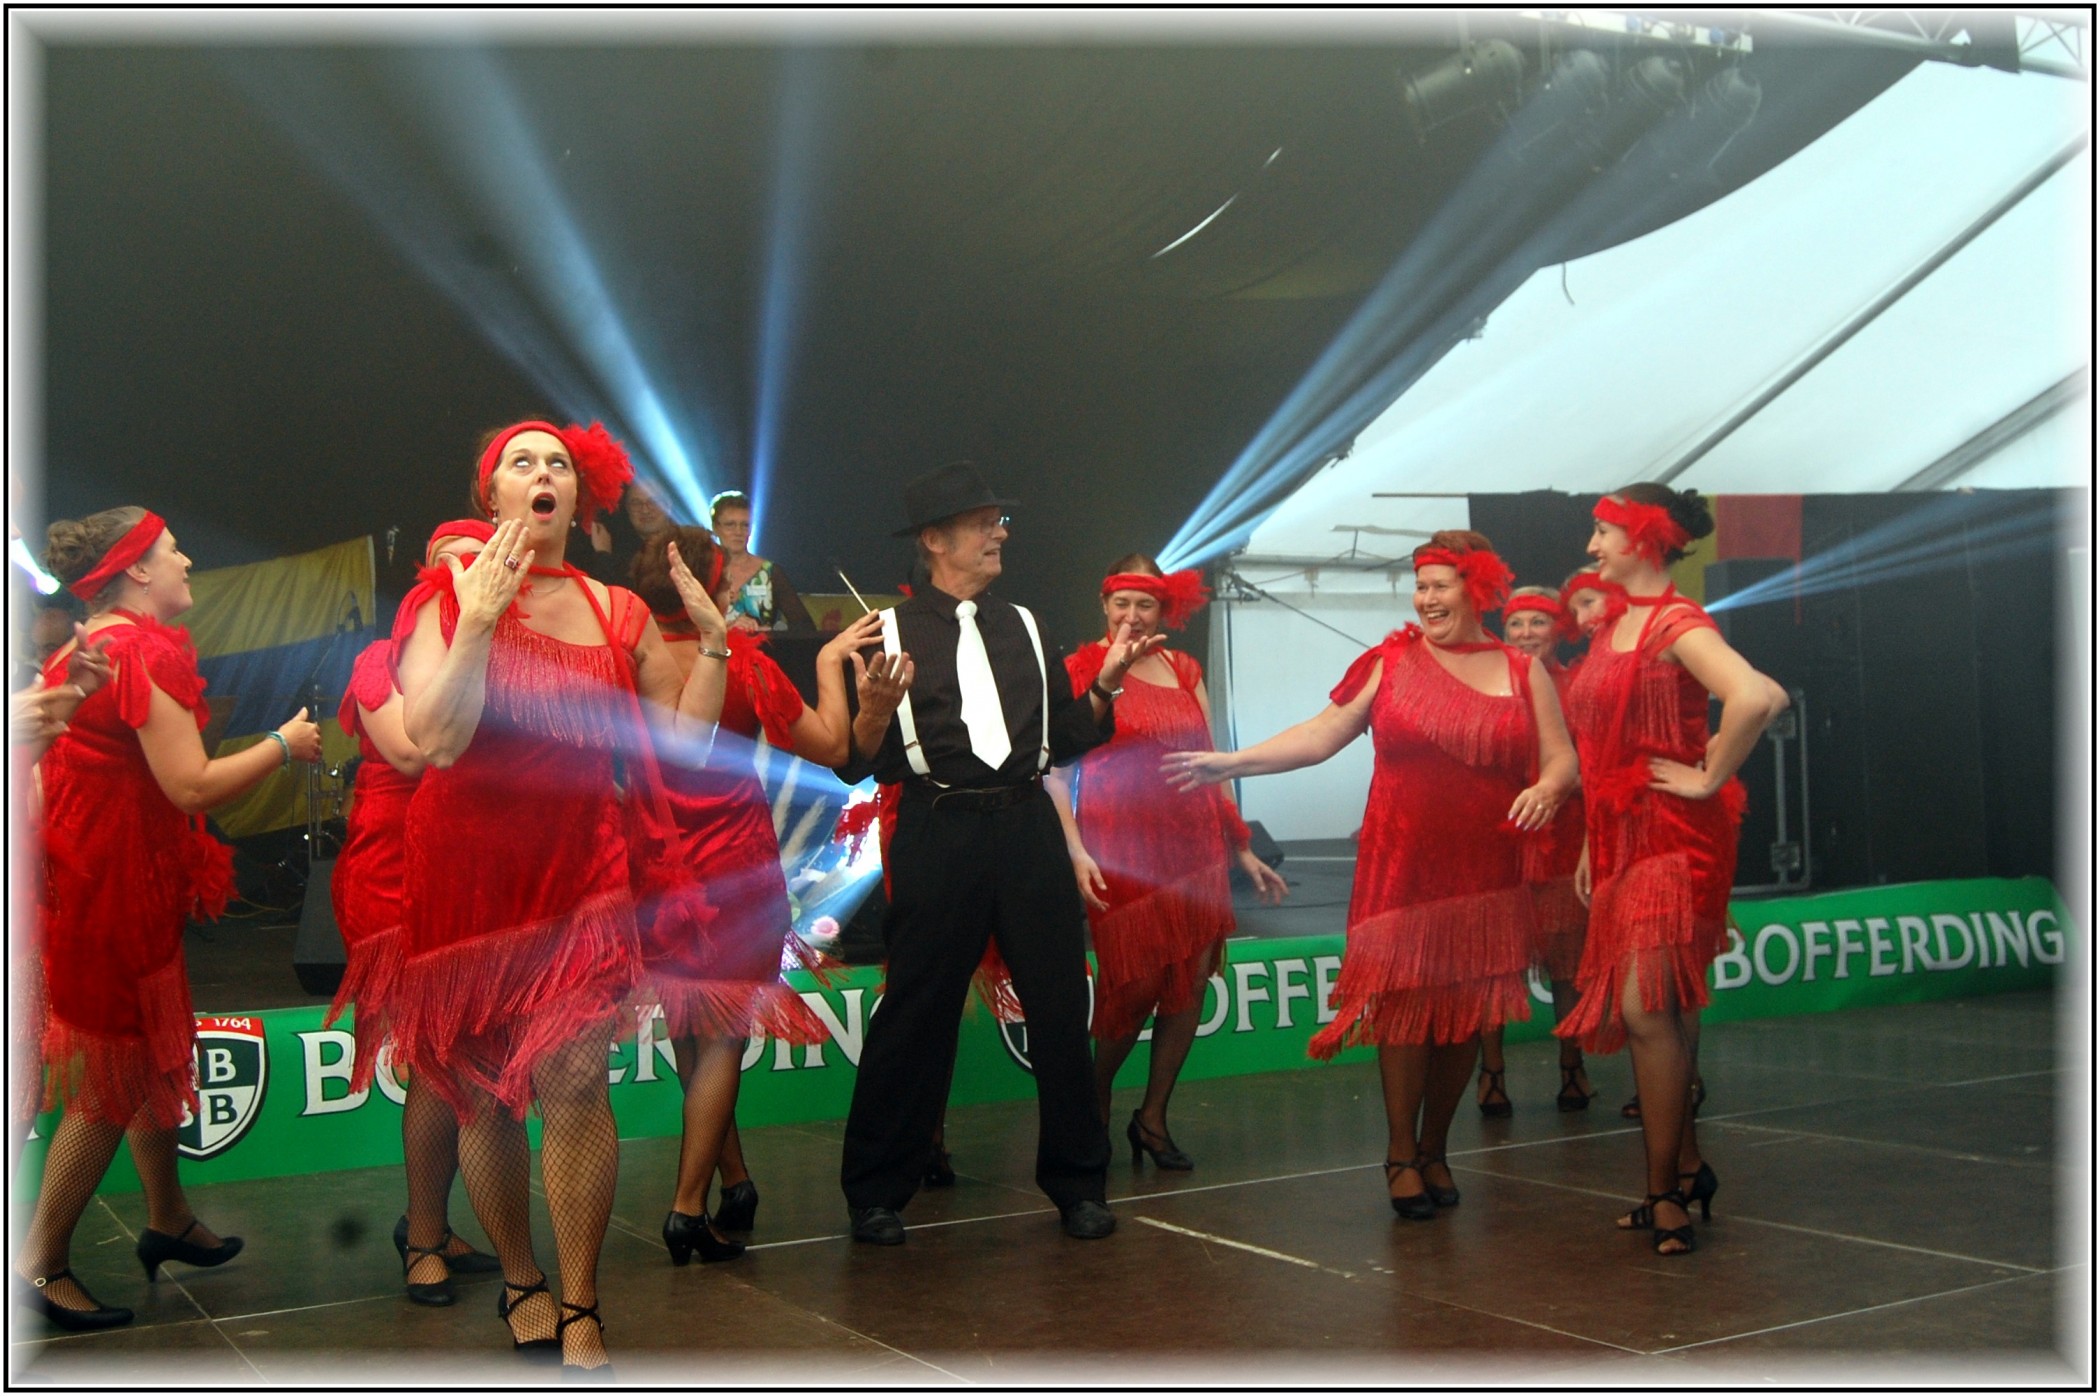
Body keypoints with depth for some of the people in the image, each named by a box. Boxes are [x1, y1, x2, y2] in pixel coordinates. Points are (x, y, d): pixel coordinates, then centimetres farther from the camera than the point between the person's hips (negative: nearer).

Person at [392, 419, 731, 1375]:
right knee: (485, 1094, 9)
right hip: (470, 875, -1)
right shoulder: (451, 598, -1)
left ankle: (580, 1307, -1)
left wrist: (712, 638, -4)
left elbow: (685, 737, 4)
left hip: (583, 873, 1)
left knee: (575, 1078, -12)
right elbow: (435, 739, -15)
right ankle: (519, 1280, 28)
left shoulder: (619, 613, 7)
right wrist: (480, 618, -21)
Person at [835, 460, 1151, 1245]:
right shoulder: (892, 632, 2)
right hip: (938, 834, -4)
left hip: (1028, 827, 4)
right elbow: (858, 762, -3)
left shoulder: (1022, 627, 17)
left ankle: (1077, 1182, 21)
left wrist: (1104, 687, 2)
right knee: (917, 1012, 1)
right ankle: (875, 1193, 15)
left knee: (1061, 1007, 6)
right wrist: (876, 708, -21)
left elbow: (1061, 740, 16)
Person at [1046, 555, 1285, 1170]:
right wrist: (1076, 850, -16)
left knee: (1191, 982, 1)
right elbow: (1054, 769, -6)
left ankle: (1153, 1116, 16)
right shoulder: (1081, 670, -1)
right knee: (1134, 984, -4)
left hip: (1192, 844, 5)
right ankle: (1095, 1104, 23)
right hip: (1121, 846, -5)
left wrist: (1242, 849, 15)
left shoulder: (1185, 670, 13)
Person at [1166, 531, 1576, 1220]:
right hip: (1402, 870, -1)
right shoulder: (1390, 662, 6)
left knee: (1465, 1012, 4)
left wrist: (1546, 788, -17)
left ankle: (1434, 1149, 21)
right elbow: (1321, 735, 5)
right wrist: (1230, 763, -2)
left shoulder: (1522, 673, 8)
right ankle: (1401, 1156, 9)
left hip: (1486, 877, 1)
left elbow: (1562, 759, 7)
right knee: (1404, 1002, -4)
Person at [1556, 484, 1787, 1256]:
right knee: (1649, 1010, 12)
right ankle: (1685, 1169, 24)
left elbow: (1755, 697, -32)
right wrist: (1591, 844, 17)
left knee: (1645, 1007, -12)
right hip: (1623, 836, 9)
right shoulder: (1612, 626, 14)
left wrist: (1710, 777, -20)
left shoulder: (1677, 623, -13)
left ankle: (1664, 1192, -3)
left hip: (1673, 837, -9)